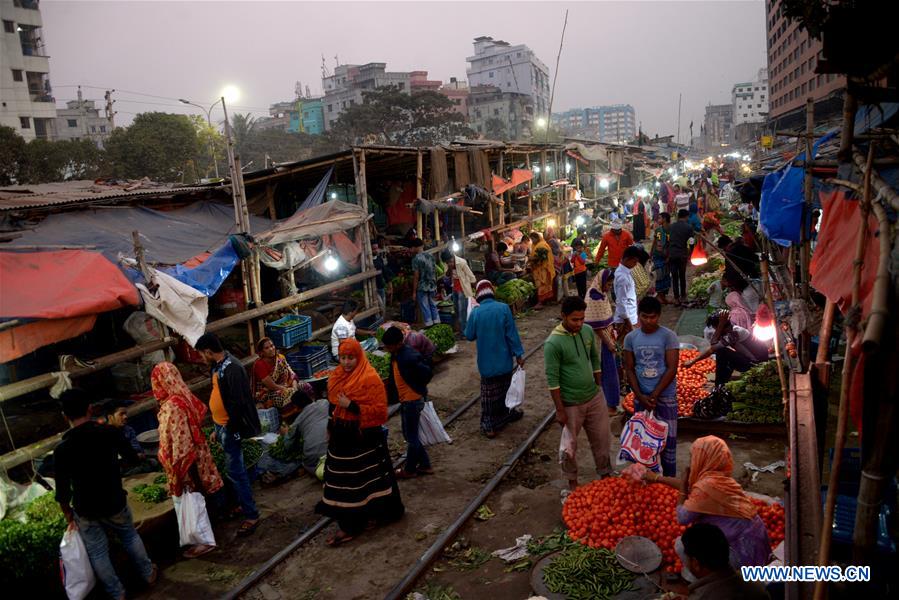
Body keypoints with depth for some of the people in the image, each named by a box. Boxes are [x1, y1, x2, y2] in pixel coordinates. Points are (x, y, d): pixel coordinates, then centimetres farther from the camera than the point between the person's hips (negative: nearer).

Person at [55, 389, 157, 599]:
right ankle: (148, 574, 40)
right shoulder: (108, 432, -16)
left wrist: (69, 516, 4)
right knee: (130, 536, 26)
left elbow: (62, 491, -13)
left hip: (86, 512, -1)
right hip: (115, 502, 2)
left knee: (98, 553, 17)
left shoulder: (62, 449, -18)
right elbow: (132, 457, 0)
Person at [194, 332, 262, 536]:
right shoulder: (218, 366, 7)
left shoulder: (232, 368, -23)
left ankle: (251, 515, 5)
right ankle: (246, 504, 33)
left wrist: (230, 431, -19)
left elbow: (238, 403, -24)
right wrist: (216, 429, 18)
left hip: (230, 428, -9)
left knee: (235, 471, -4)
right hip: (221, 425, 9)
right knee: (236, 469, 19)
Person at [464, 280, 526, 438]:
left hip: (487, 362, 0)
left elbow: (469, 336, 0)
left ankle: (489, 425, 11)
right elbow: (512, 334, -12)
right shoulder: (503, 308, -13)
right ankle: (504, 415, 38)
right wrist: (519, 354, -4)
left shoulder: (475, 312, -11)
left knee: (488, 394, 10)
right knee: (504, 389, 20)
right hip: (504, 359, 0)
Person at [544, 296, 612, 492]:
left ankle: (605, 476, 38)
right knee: (570, 445, 13)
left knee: (602, 439, 17)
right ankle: (572, 482, 34)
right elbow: (552, 380, -18)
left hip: (594, 397, 5)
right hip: (571, 404, -5)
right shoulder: (553, 343, -22)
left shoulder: (588, 331, -4)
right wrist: (560, 410, -15)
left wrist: (599, 388, 14)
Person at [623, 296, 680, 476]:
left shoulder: (669, 336, -11)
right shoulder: (631, 338, -2)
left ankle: (669, 479, 20)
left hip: (665, 396, -3)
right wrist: (640, 396, -9)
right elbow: (629, 369, 1)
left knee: (667, 437, 6)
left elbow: (672, 369, -13)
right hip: (640, 397, 3)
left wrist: (654, 395, -15)